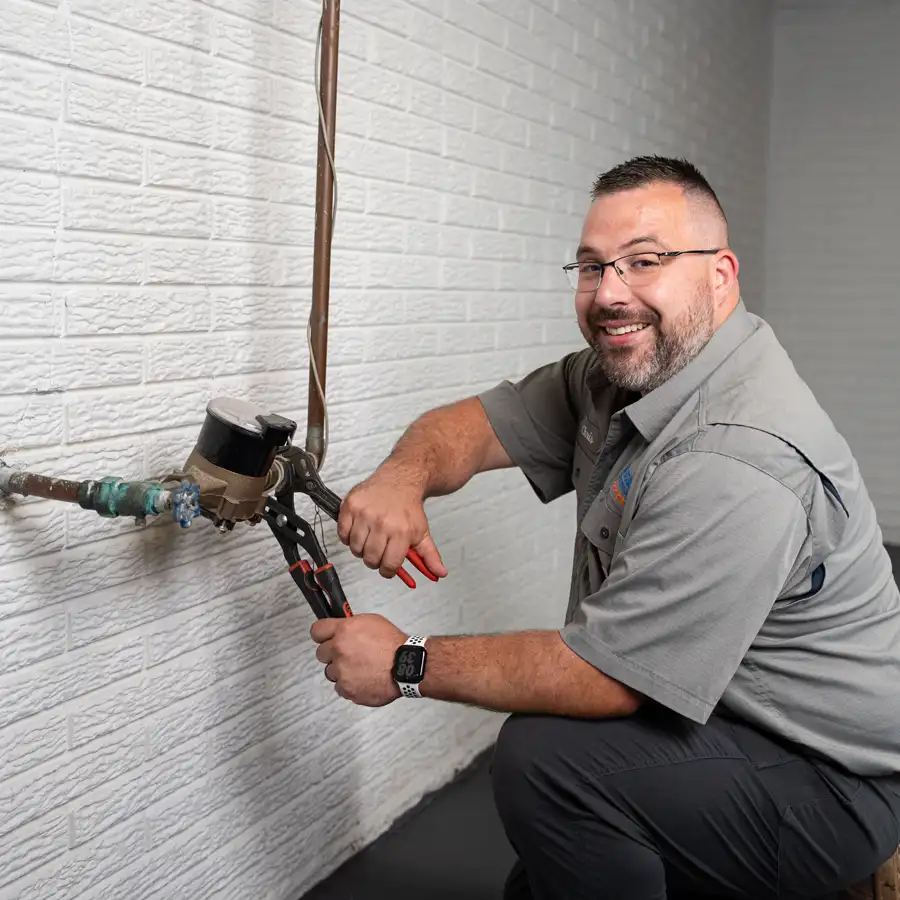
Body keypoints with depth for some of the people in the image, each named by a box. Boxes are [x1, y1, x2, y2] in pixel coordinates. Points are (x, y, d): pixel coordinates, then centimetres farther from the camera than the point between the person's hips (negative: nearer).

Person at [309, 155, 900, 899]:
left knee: (546, 757, -27)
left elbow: (604, 676, -28)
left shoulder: (736, 463, -31)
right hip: (728, 723, 9)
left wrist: (408, 664, -17)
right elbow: (474, 423, 2)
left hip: (829, 784, -9)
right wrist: (403, 477, -22)